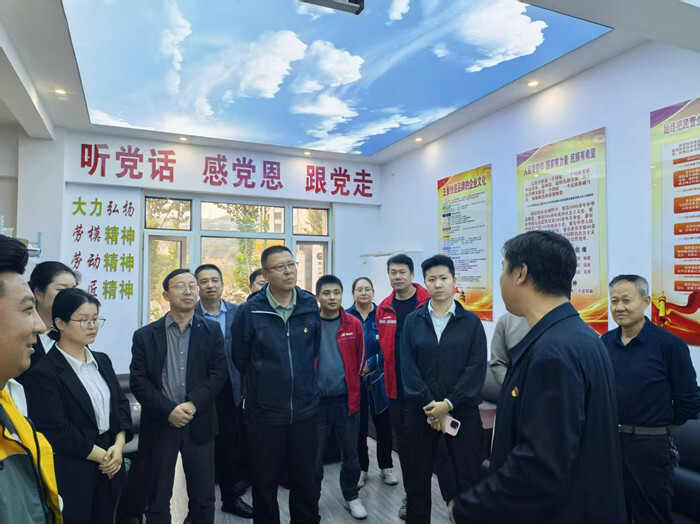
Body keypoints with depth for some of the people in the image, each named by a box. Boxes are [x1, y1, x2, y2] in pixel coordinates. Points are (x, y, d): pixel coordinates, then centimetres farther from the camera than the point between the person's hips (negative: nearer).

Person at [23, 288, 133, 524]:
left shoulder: (102, 360, 6)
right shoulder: (43, 372, -15)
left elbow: (121, 403, 6)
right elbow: (55, 430, -18)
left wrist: (118, 446, -9)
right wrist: (101, 455, -13)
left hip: (109, 467, 6)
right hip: (72, 474, -6)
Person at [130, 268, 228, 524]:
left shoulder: (211, 330, 3)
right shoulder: (145, 335, 1)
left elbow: (219, 372, -4)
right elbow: (138, 381, -5)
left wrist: (192, 404, -16)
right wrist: (169, 410, -15)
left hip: (199, 424, 1)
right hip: (159, 425, 0)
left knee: (204, 497, 12)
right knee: (158, 498, 13)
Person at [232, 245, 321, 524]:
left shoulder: (310, 305, -3)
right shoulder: (249, 310, -12)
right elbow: (239, 359, 1)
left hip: (306, 409, 2)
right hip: (265, 412, -2)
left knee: (305, 480, 18)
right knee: (265, 483, 15)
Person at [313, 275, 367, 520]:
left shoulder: (354, 324, -1)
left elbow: (359, 358, 10)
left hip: (347, 399, 2)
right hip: (316, 401, -1)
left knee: (350, 454, 14)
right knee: (314, 455, 12)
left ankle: (351, 497, 35)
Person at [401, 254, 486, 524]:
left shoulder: (471, 322, 0)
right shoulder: (412, 322, 2)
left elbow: (476, 369, -7)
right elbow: (408, 368, -4)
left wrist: (448, 404, -14)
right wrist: (430, 405, -12)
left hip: (463, 411, -1)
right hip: (421, 411, 1)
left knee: (468, 479, 9)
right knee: (417, 479, 12)